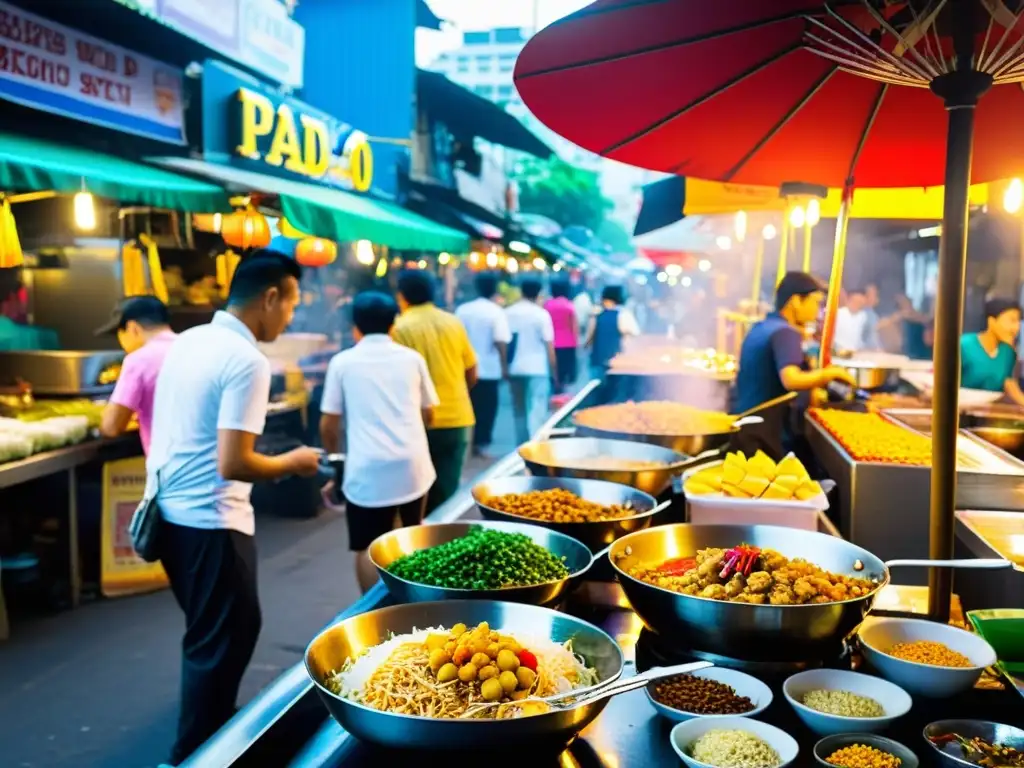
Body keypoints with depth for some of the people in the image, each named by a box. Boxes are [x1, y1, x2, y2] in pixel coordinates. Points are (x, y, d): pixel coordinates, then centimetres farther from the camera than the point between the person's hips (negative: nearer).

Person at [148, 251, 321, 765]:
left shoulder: (186, 341, 7)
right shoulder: (247, 360, -20)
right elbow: (232, 464, -24)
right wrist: (291, 463, -7)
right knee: (221, 643, 7)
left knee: (208, 636, 24)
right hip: (209, 521, -9)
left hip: (169, 510, 9)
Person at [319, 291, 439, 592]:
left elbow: (328, 425, 4)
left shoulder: (342, 362, 3)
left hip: (368, 470, -3)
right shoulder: (412, 358, 9)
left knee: (368, 549, 5)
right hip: (413, 464, 3)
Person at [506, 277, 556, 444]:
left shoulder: (508, 313, 4)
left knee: (519, 411, 15)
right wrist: (554, 372, 1)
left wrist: (505, 369, 16)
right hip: (537, 369, -4)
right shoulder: (541, 314, -7)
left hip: (514, 369, 4)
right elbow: (549, 346, -7)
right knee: (536, 412, -4)